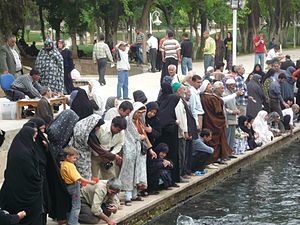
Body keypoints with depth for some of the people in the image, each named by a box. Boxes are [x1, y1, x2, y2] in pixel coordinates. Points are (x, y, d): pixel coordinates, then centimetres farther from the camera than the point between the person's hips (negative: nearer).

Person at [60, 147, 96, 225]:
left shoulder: (62, 164, 5)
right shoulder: (70, 166, -22)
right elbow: (78, 178, -25)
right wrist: (90, 182, -20)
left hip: (67, 186, 9)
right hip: (74, 186, -9)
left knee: (70, 205, 21)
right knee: (76, 206, -2)